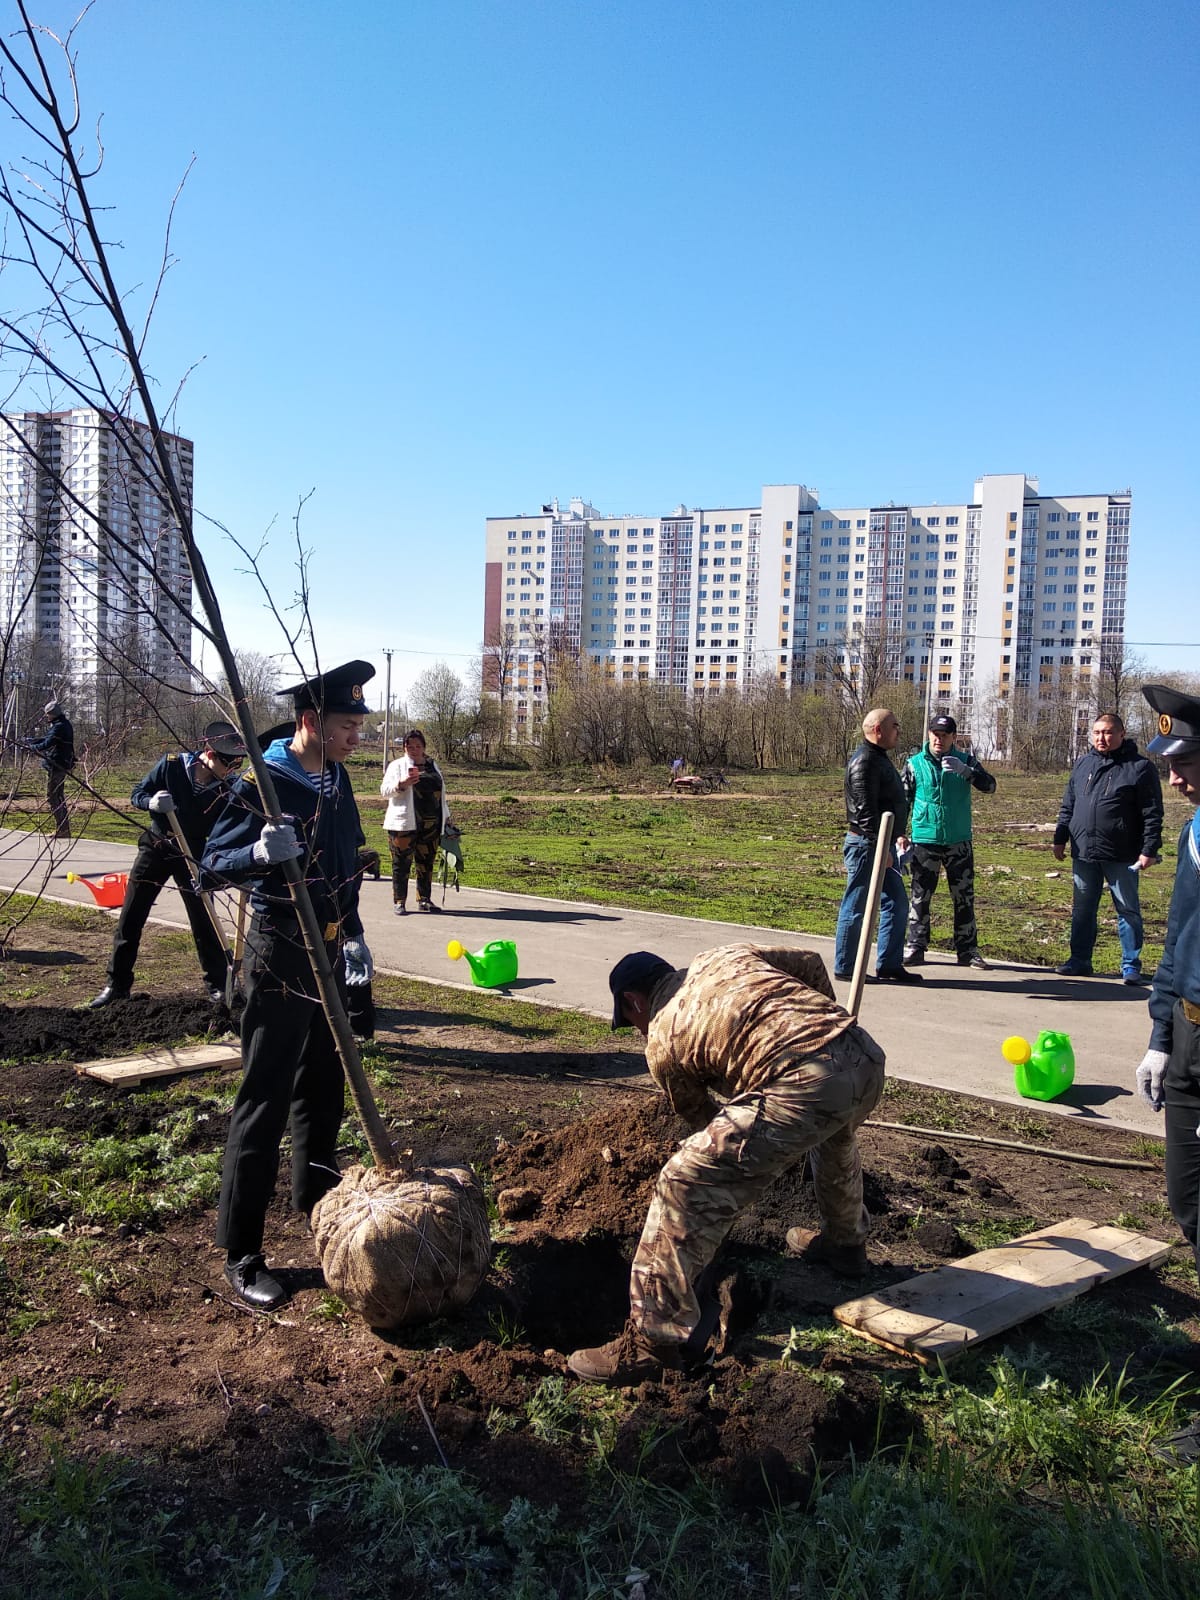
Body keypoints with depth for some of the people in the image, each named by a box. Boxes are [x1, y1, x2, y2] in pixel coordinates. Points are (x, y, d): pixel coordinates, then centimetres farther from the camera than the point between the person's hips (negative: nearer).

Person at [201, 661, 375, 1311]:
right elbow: (211, 864, -17)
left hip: (328, 951, 8)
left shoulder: (337, 778, 7)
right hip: (279, 954, -8)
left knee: (322, 1086, 21)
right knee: (265, 1100, -3)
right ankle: (241, 1254, 7)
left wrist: (352, 935, 15)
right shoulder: (262, 784, -18)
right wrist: (260, 852, -37)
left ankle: (316, 1202, 41)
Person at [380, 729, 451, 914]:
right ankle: (399, 901, 3)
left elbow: (440, 792, 24)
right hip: (404, 823, -4)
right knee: (402, 863, -2)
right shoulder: (398, 765, 3)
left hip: (430, 825, 4)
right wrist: (402, 784, -21)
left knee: (426, 863, 8)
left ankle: (424, 900, 16)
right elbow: (384, 790, -3)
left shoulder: (432, 766, 18)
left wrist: (446, 816, 22)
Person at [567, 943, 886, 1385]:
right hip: (867, 1054, 8)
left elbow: (700, 1117, 23)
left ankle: (659, 1336, 1)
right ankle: (845, 1243, 61)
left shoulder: (661, 1043, 12)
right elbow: (811, 963, 27)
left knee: (685, 1184, -3)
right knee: (833, 1133, 42)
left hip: (803, 1086, -8)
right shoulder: (726, 956, 26)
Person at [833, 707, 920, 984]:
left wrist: (897, 835, 23)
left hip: (882, 844, 11)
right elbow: (866, 811, -23)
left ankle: (889, 966, 18)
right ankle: (845, 967, 8)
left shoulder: (879, 758, 17)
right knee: (857, 908, -2)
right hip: (865, 845, -11)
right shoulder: (864, 761, -17)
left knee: (897, 903, 12)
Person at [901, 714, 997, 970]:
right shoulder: (915, 763, 0)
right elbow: (902, 801, 4)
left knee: (964, 897, 6)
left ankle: (967, 950, 15)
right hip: (925, 842, -1)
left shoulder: (965, 761, 2)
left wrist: (964, 771, -25)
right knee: (920, 896, 3)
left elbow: (990, 786, -10)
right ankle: (915, 947, 12)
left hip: (959, 842, 1)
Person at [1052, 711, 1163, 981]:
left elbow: (1152, 814, -7)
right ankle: (1080, 961, 22)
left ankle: (1131, 965, 13)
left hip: (1122, 857, -5)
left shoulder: (1140, 767, -4)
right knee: (1082, 910, 11)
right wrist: (1060, 838, 12)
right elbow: (1068, 806, 17)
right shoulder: (1083, 764, 11)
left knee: (1128, 911, 4)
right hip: (1083, 854, 5)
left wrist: (1149, 850, -12)